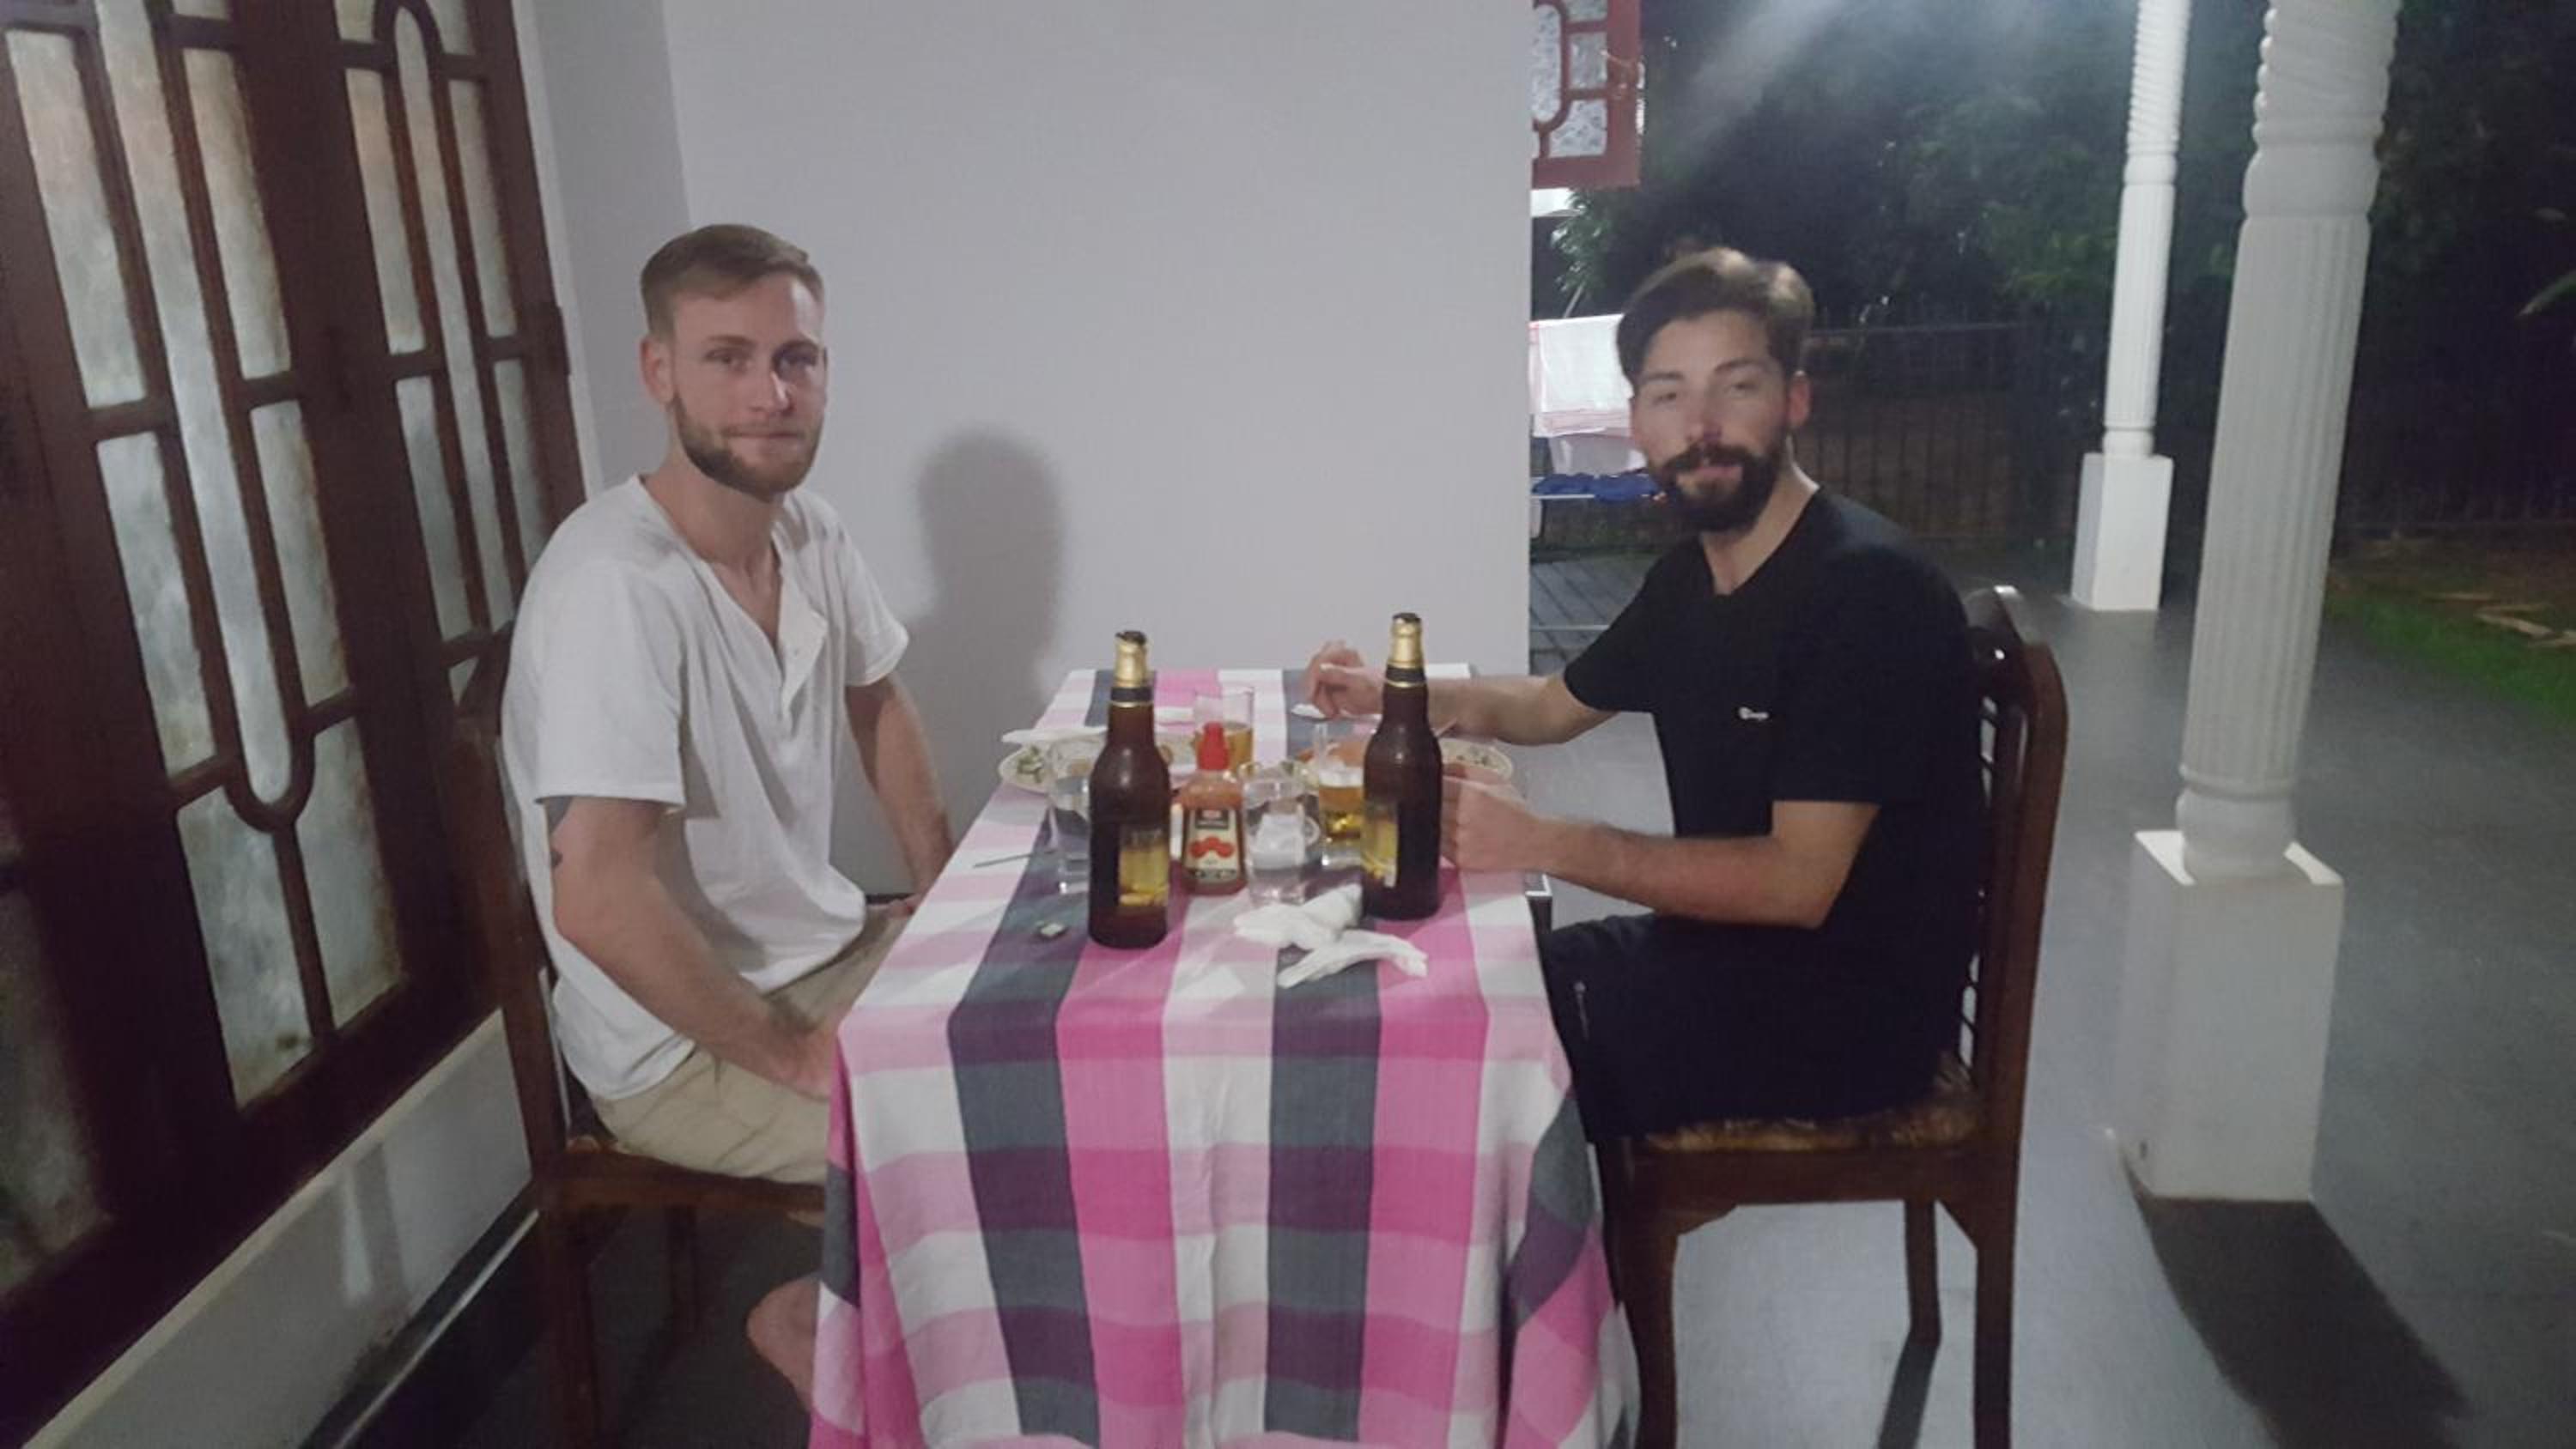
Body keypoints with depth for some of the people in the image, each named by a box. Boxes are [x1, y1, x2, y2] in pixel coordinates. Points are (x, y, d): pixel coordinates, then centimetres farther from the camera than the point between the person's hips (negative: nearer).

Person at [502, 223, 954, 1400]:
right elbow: (598, 902, -33)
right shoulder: (615, 584, -28)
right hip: (682, 1048, -8)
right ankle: (821, 1319, 10)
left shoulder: (810, 534, -3)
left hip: (828, 953, 8)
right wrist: (794, 1059, -21)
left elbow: (873, 700, 16)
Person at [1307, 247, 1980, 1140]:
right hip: (1726, 948, 8)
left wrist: (1545, 845, -29)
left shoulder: (1866, 587, -21)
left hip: (1849, 1002, -8)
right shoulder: (1689, 574, 5)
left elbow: (1799, 882, -26)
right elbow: (1558, 705, 21)